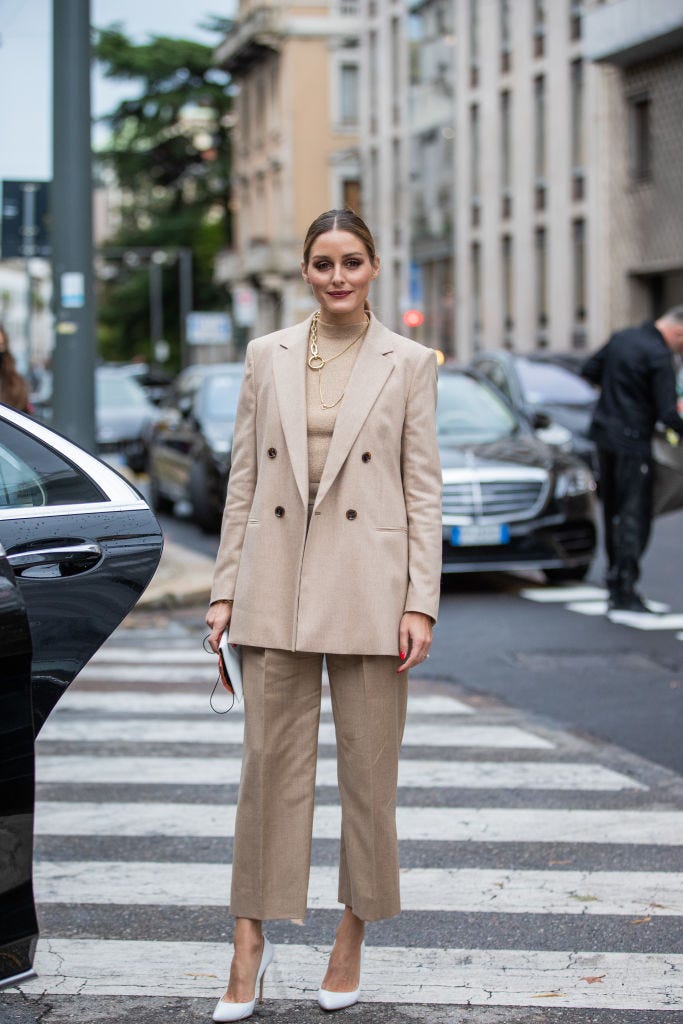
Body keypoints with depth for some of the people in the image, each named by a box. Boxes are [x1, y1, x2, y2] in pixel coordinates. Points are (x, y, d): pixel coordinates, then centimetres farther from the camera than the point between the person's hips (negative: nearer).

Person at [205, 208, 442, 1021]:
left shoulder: (407, 363, 1)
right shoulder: (266, 356, 7)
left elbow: (424, 490, -1)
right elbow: (243, 479, 9)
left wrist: (420, 603, -7)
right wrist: (226, 589, 4)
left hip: (367, 589, -2)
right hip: (276, 585, 2)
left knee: (368, 769, 5)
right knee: (268, 763, 3)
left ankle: (352, 938, 19)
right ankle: (250, 940, 10)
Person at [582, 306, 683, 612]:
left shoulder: (622, 338, 8)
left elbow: (589, 371, 18)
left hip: (605, 435, 8)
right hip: (632, 442, -8)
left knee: (614, 513, 14)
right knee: (634, 516, -4)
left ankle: (615, 584, 20)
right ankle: (624, 591, -6)